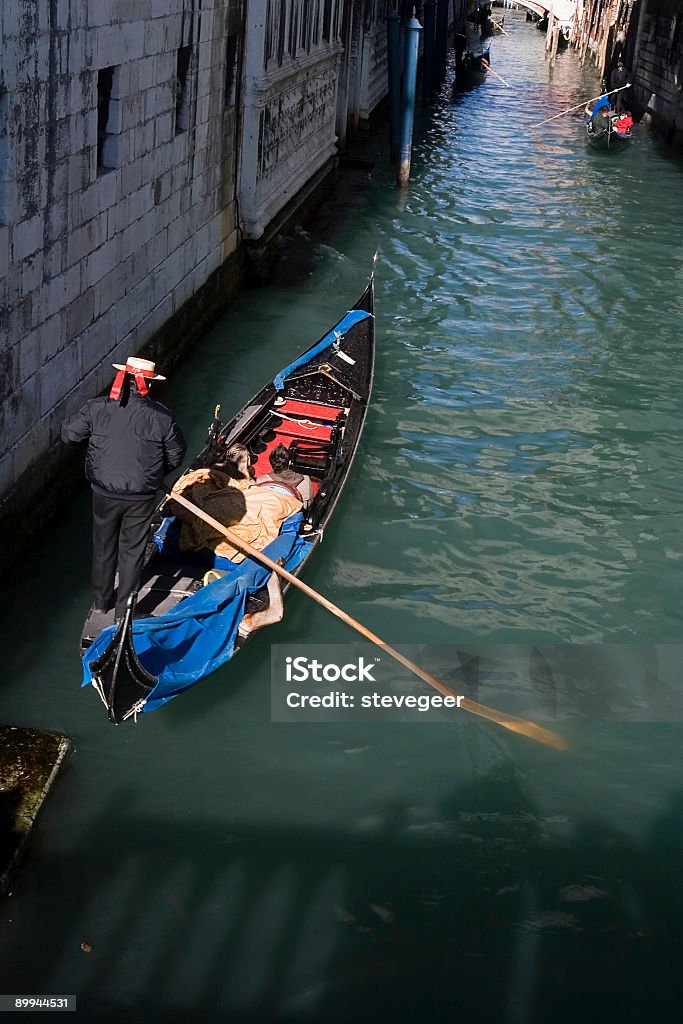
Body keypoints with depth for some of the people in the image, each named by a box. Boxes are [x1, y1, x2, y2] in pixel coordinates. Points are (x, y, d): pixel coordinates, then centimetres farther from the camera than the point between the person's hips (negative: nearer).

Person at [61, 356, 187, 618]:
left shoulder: (97, 408, -11)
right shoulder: (162, 416, -12)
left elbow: (69, 434, -3)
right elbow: (176, 456, -3)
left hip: (104, 494, 2)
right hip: (141, 497, -1)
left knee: (103, 546, 22)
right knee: (132, 551, 14)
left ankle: (102, 600, 38)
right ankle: (123, 609, 23)